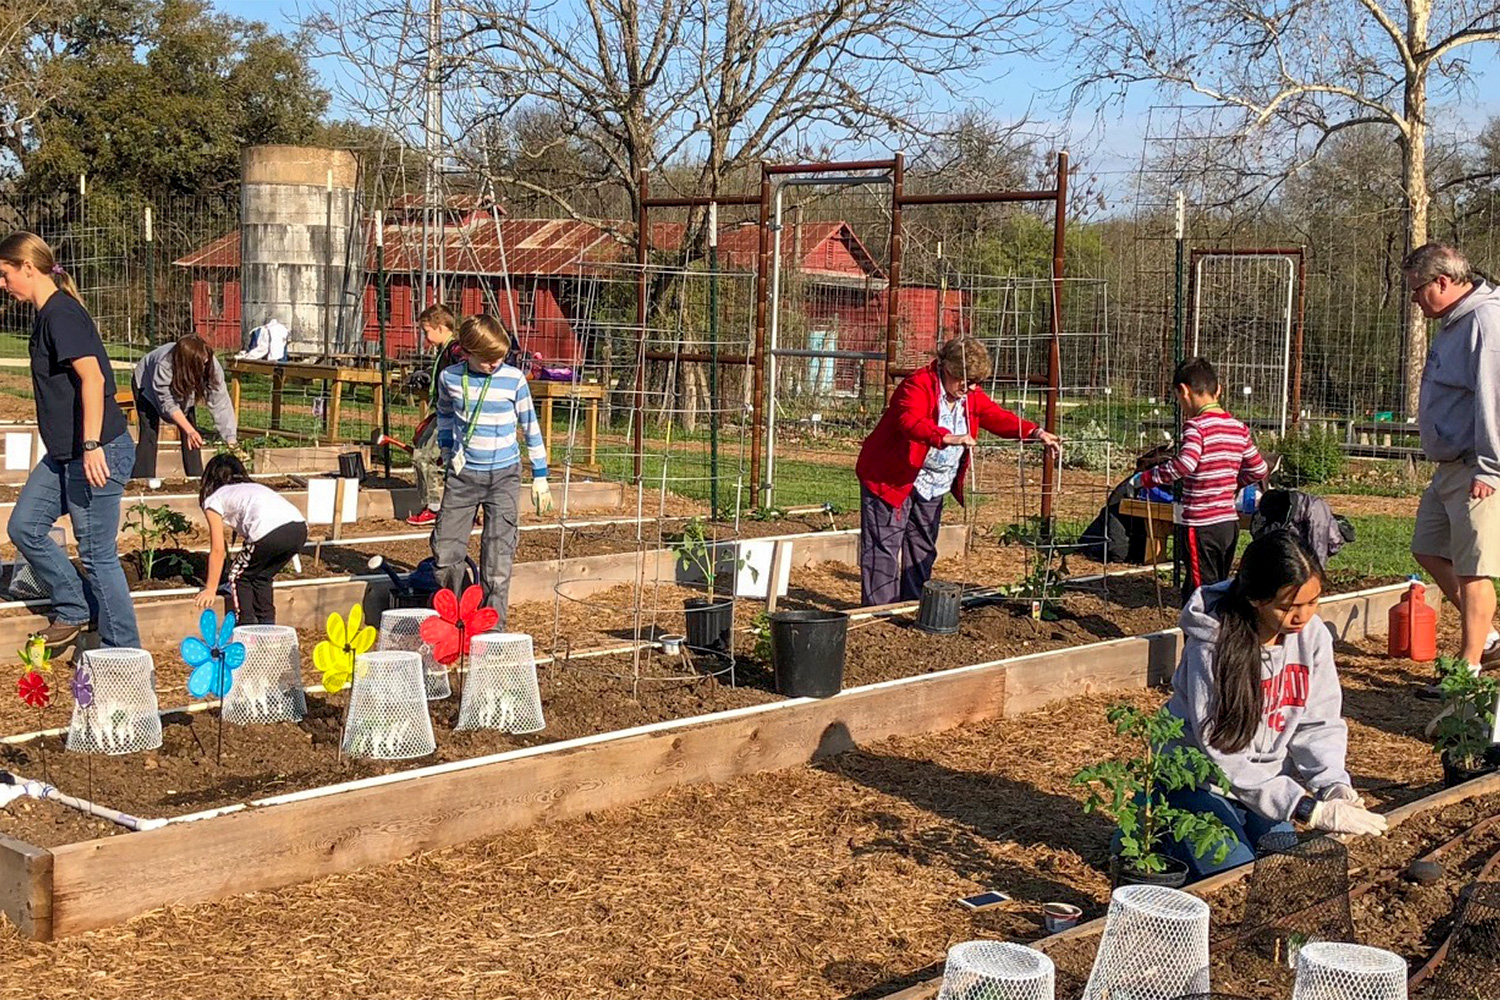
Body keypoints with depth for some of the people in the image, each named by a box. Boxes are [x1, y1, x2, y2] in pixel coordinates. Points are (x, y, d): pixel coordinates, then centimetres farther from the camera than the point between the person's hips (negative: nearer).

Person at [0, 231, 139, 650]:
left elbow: (92, 377, -25)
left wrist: (92, 447, -29)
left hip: (99, 453, -10)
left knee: (97, 553, -3)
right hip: (65, 454, 10)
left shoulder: (61, 313, -15)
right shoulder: (48, 314, 15)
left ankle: (126, 654, 7)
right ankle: (74, 610, 23)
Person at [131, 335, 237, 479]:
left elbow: (220, 402, -35)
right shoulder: (163, 366, -44)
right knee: (149, 433, -15)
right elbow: (167, 404, -36)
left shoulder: (210, 365, -35)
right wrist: (190, 430, -47)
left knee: (192, 436, -9)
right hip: (147, 386, -3)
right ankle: (141, 480, -12)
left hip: (183, 389, 3)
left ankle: (197, 478, -1)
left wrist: (231, 441, -42)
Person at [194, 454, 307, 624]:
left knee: (239, 577, 18)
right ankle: (267, 628, 23)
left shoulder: (213, 500, 20)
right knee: (262, 577, 27)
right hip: (300, 529, 6)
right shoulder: (254, 487, 37)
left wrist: (210, 590, 25)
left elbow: (218, 550, 18)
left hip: (270, 533, -6)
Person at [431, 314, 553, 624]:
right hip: (463, 475, 2)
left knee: (498, 556, -4)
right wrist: (448, 452, 10)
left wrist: (540, 476, 4)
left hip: (504, 476, -2)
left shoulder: (514, 379, -7)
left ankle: (493, 627, 4)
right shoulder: (449, 378, -2)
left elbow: (530, 426, 2)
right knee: (445, 552, 3)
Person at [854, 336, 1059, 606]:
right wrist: (948, 438, -54)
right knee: (885, 546, -8)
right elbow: (911, 422, -38)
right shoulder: (918, 386, -21)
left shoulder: (971, 395, 3)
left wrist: (1035, 433, -15)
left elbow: (998, 418, 2)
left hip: (933, 487, 8)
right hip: (891, 480, -8)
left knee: (922, 549, 13)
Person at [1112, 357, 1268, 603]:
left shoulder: (1196, 426, -14)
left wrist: (1137, 481, -26)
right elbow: (1258, 470, 18)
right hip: (1230, 522, 8)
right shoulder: (1238, 428, 10)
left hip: (1200, 526, -8)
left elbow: (1183, 464, -30)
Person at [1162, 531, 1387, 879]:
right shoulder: (1211, 646, -27)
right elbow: (1224, 756, -29)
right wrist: (1309, 810, -34)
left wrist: (1333, 785, -24)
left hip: (1265, 778, 6)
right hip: (1197, 779, -6)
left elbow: (1318, 724, -4)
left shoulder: (1312, 634, -11)